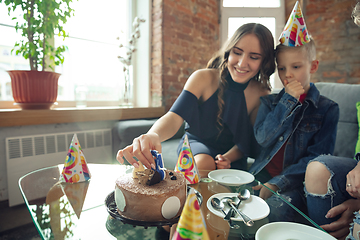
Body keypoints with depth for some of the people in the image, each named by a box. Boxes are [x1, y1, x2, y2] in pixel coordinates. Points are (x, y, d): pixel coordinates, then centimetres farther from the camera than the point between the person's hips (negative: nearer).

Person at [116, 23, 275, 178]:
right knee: (204, 164, -34)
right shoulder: (203, 79, -19)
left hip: (232, 154, 2)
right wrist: (152, 136, -55)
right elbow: (175, 116, -33)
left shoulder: (261, 95, -13)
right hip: (196, 143, -1)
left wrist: (227, 158, -27)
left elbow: (247, 142, -6)